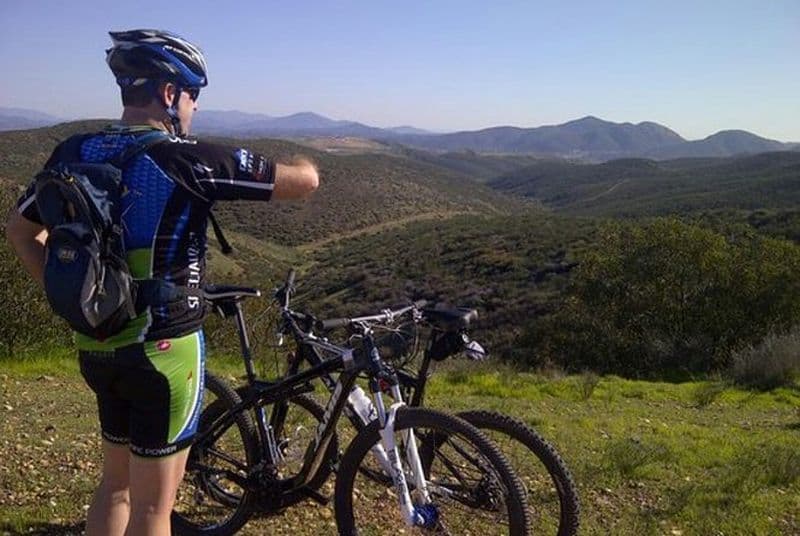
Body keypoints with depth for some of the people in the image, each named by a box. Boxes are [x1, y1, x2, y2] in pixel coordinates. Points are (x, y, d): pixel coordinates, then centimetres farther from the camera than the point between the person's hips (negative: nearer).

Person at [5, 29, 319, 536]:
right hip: (162, 349, -7)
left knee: (116, 482, 25)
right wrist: (300, 162, 7)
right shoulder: (183, 159, -18)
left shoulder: (75, 155, 2)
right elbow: (305, 180, -17)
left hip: (96, 347, 7)